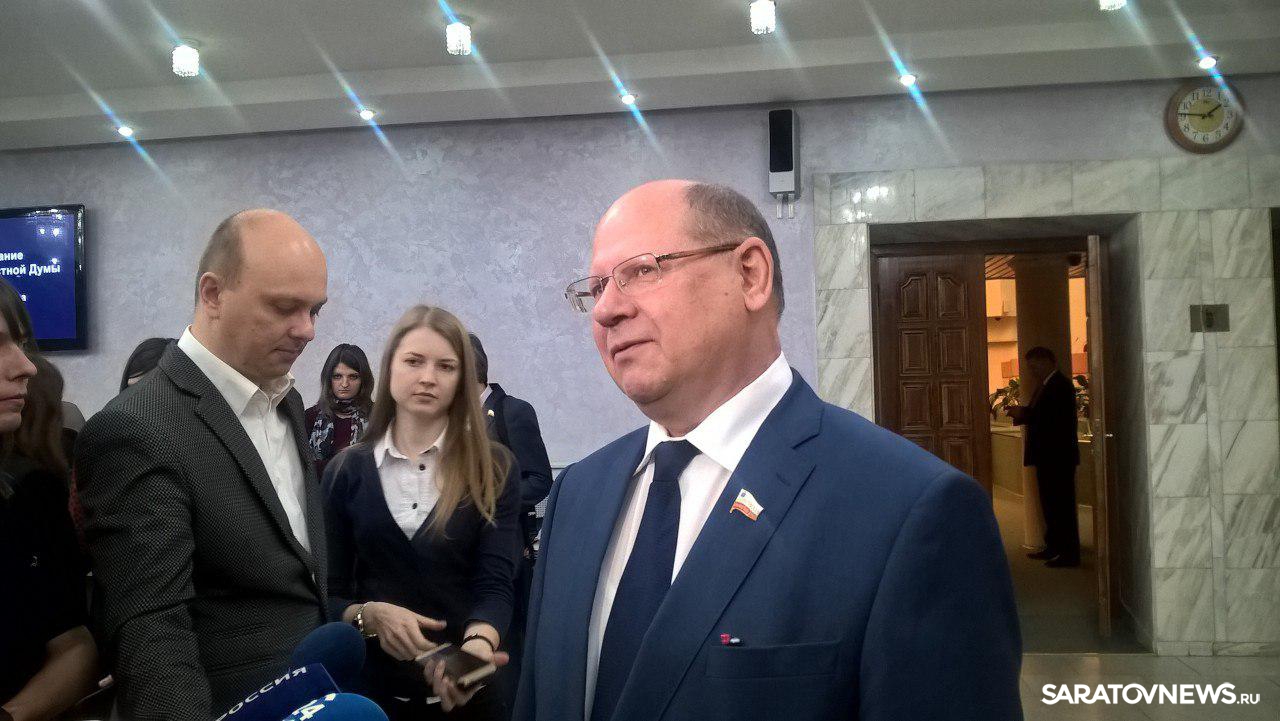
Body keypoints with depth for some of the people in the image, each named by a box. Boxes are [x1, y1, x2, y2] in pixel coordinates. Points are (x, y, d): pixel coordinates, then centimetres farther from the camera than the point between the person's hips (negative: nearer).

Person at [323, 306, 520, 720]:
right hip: (371, 685, 1)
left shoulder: (493, 469, -5)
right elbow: (331, 593, 2)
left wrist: (476, 646, -32)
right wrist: (371, 615, -19)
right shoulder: (347, 470, -1)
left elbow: (495, 586, -13)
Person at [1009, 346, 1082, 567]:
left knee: (1062, 504, -5)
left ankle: (1069, 554, 0)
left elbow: (1055, 418, -24)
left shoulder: (1061, 385, -14)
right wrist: (1021, 413, -2)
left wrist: (1023, 413, -19)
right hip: (1047, 456, 10)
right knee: (1050, 503, 15)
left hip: (1059, 456, -10)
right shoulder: (1046, 385, 16)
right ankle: (1053, 547, 24)